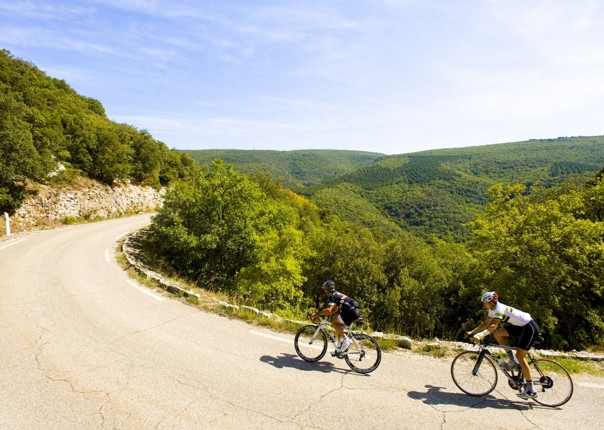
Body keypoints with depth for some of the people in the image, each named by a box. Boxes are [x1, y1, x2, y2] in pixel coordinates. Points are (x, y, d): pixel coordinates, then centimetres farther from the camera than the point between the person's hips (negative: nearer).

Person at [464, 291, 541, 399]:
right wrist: (472, 332, -1)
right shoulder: (493, 309, 3)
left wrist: (480, 335, -46)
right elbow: (486, 324, 7)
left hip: (530, 327, -9)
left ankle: (531, 390, -2)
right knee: (498, 333, -6)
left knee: (520, 356, -10)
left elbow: (493, 326, -37)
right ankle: (512, 361, 6)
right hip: (520, 326, 9)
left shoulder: (499, 309, -24)